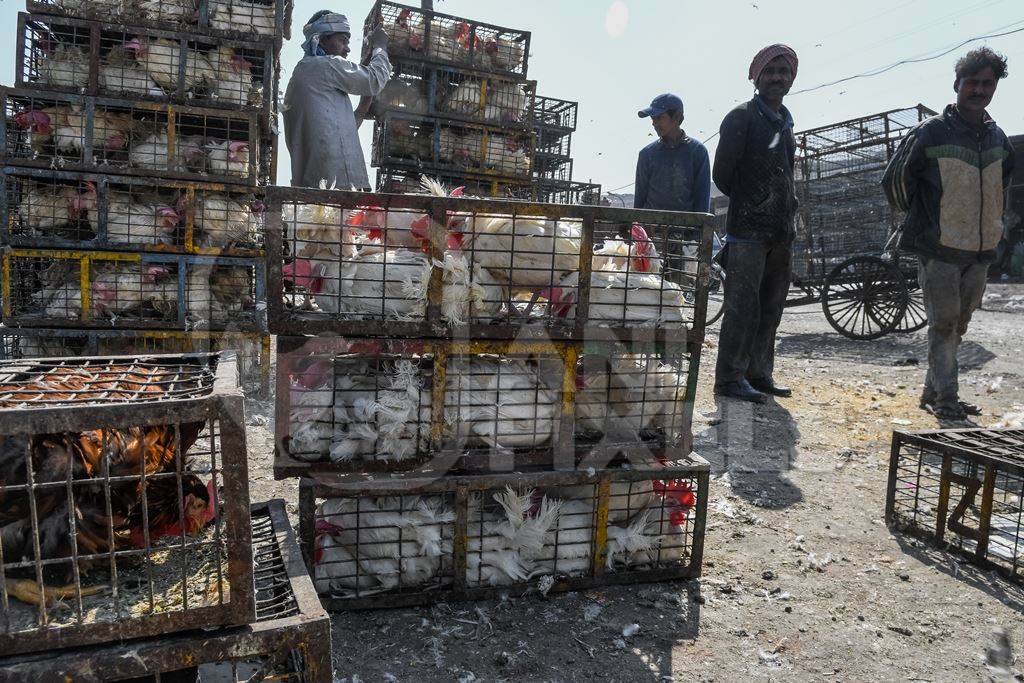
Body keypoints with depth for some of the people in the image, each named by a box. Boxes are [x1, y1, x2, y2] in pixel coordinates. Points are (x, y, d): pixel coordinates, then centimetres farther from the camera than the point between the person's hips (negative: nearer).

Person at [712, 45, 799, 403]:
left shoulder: (786, 122, 22)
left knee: (770, 307, 9)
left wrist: (788, 214, 13)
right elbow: (722, 175, -4)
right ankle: (730, 378, -5)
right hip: (747, 228, -8)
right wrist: (750, 203, 3)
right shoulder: (741, 117, -1)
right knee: (742, 306, -10)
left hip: (780, 230, 8)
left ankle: (759, 374, 17)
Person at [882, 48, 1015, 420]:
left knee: (957, 325, 10)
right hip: (939, 249, -6)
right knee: (944, 323, -8)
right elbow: (895, 180, -1)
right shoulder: (931, 132, -7)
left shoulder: (997, 138, 10)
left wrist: (987, 223, 21)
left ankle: (932, 391, 19)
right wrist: (920, 219, 6)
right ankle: (946, 397, -2)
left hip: (981, 250, 6)